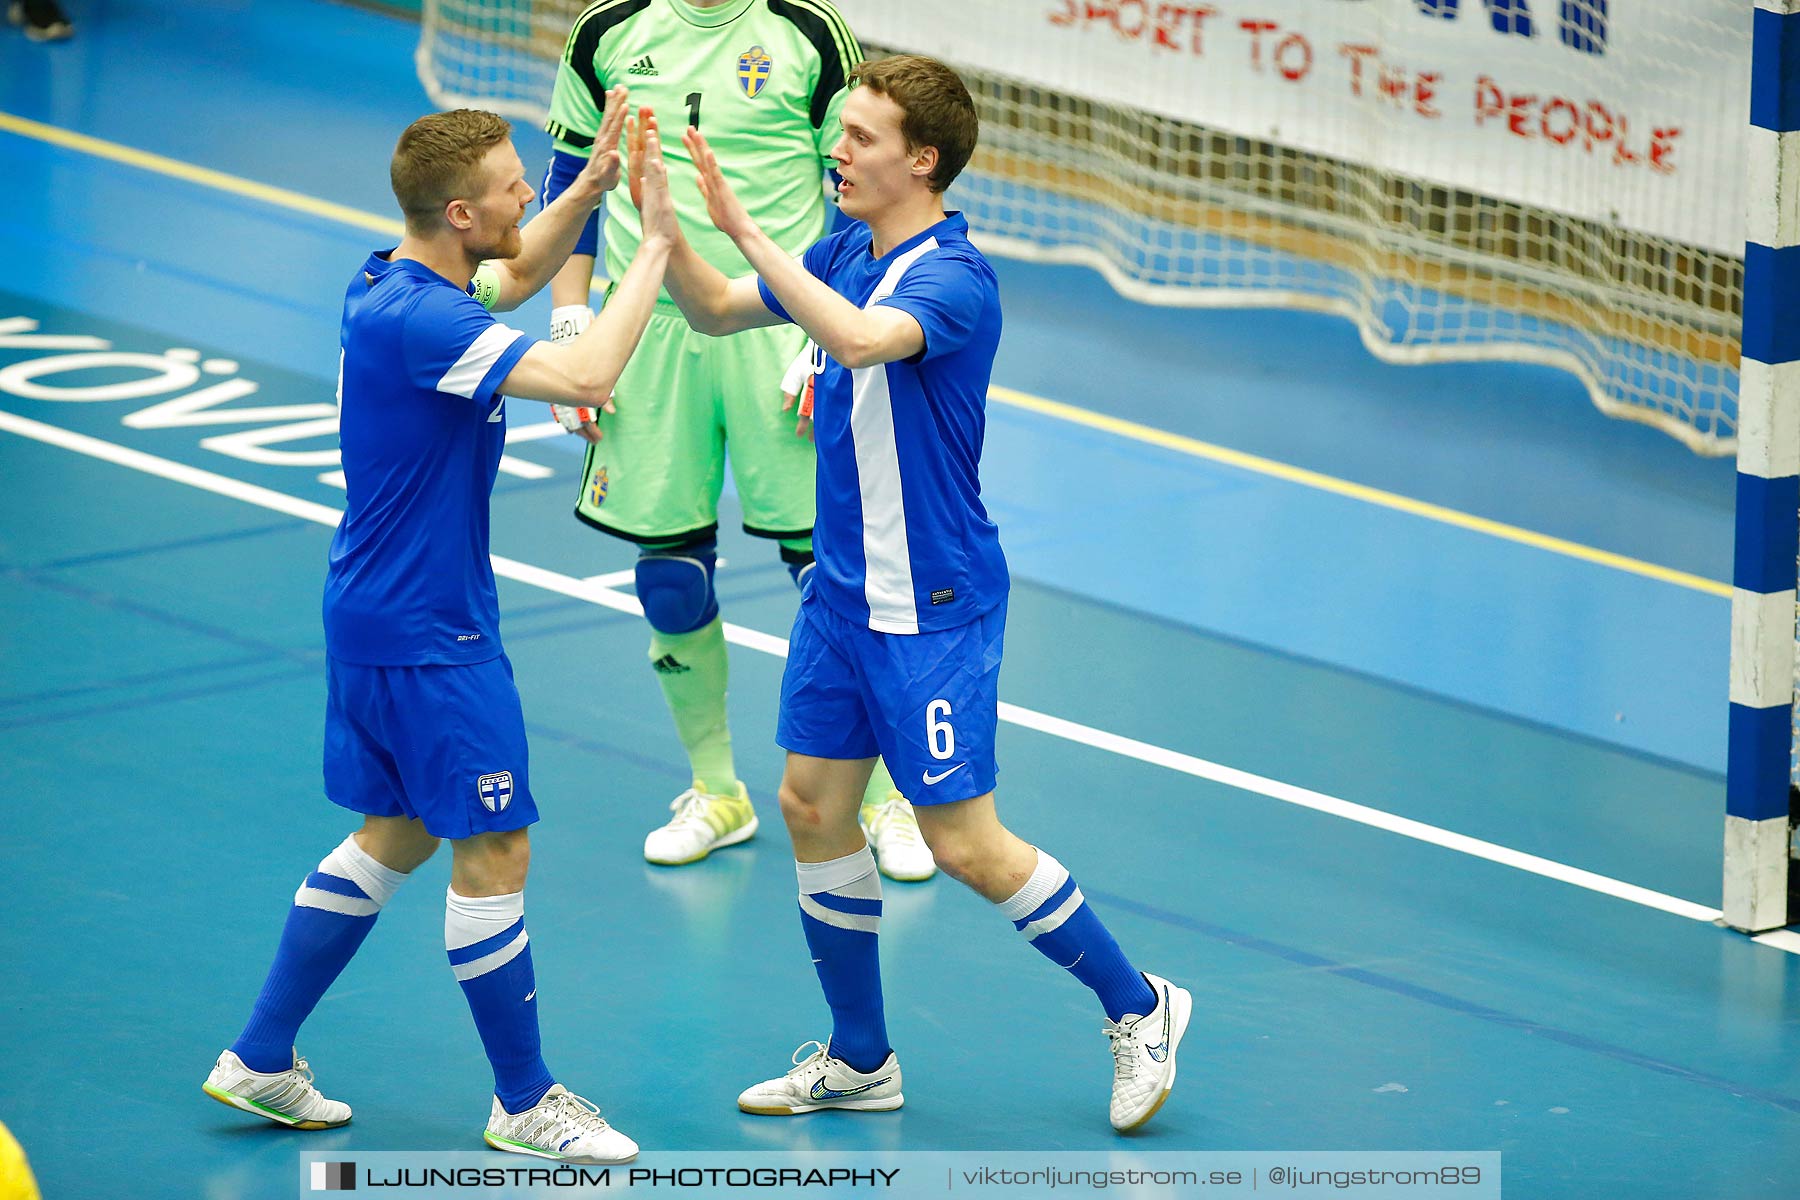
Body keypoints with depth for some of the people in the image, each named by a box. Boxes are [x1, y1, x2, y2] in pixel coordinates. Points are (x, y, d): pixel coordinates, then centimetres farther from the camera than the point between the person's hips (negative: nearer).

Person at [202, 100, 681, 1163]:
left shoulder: (390, 284, 3)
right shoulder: (416, 320, -26)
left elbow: (518, 273, 22)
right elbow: (586, 376, -35)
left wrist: (589, 189, 6)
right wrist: (655, 244, -27)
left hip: (377, 619, 10)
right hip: (428, 636, -10)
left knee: (397, 835, 19)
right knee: (495, 852, 0)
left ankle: (261, 1059, 23)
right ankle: (524, 1102, 10)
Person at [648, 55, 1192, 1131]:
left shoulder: (953, 278, -22)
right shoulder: (847, 251, 4)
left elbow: (860, 338, -43)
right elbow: (716, 311, 14)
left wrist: (747, 229, -42)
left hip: (932, 608, -8)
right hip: (843, 590, 9)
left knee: (967, 846, -5)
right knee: (813, 807, 10)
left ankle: (1137, 1005, 14)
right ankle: (860, 1061, 24)